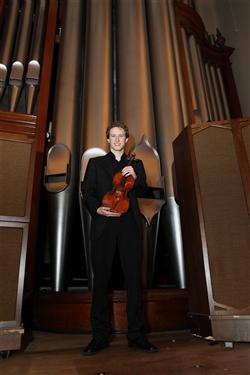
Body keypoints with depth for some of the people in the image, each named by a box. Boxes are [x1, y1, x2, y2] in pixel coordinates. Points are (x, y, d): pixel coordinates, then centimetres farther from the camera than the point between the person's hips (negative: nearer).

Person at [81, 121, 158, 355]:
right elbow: (87, 192, 8)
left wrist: (136, 177, -7)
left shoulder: (136, 164, 19)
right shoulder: (96, 163, 15)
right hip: (103, 225, -1)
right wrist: (97, 208, -11)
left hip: (130, 226, 1)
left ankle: (136, 335, 15)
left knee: (134, 279, 2)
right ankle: (100, 336, 16)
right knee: (100, 279, 3)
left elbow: (144, 192, 12)